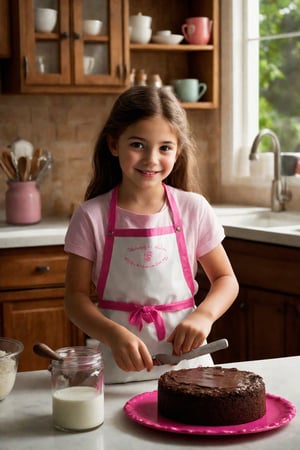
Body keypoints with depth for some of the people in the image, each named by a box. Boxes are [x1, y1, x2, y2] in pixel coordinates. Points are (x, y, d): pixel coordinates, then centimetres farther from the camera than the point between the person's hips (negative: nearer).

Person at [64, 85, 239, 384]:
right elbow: (76, 296, -4)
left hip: (184, 359, 1)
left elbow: (225, 280, 8)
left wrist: (204, 315, -12)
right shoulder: (91, 216, -5)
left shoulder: (194, 209, -1)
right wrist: (114, 334, -21)